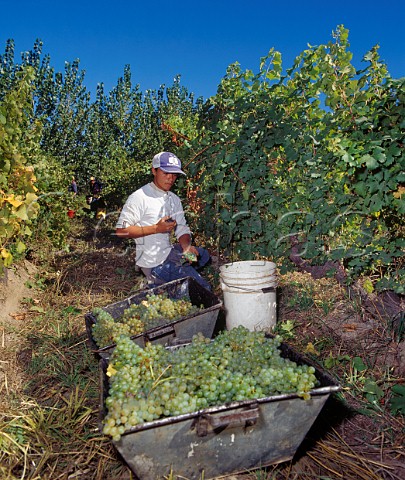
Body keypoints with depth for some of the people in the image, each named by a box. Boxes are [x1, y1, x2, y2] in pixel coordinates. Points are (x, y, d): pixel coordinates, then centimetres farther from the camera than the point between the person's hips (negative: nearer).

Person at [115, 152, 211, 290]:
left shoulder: (174, 199, 10)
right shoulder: (139, 197, -14)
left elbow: (182, 229, 8)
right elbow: (121, 230, -18)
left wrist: (186, 246, -15)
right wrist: (156, 228, -23)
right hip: (153, 261, -8)